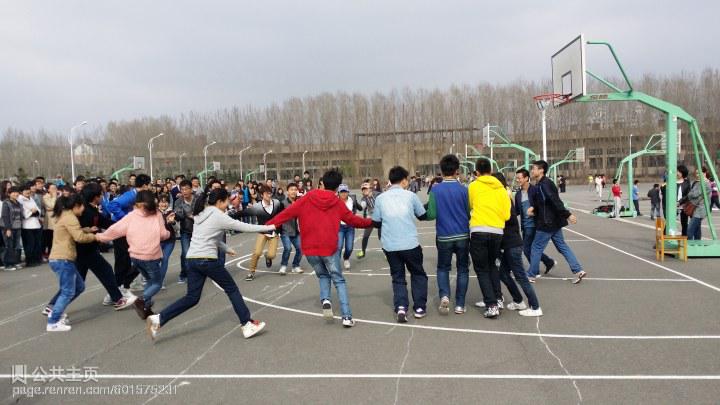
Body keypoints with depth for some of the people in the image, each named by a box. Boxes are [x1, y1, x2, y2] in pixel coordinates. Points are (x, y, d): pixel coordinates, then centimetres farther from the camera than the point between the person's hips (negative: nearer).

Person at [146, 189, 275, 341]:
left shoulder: (201, 214, 16)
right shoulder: (219, 216, -7)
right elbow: (245, 227, -5)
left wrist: (227, 249, 27)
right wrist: (269, 227, 3)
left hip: (193, 259, 8)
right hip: (207, 260, -7)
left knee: (192, 297, 11)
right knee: (232, 289, 6)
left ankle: (158, 319, 3)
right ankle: (247, 324, 9)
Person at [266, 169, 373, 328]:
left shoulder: (306, 200, 3)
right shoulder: (337, 203, 4)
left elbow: (287, 213, -1)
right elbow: (353, 220, 14)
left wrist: (268, 225, 5)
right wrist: (371, 222, 30)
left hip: (309, 249, 1)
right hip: (329, 248, -1)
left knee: (323, 276, 26)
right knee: (339, 281, 12)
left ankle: (325, 300, 0)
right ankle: (347, 316, 4)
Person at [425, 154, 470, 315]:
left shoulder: (435, 190, -8)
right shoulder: (463, 189, -5)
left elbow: (431, 215, -11)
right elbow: (469, 213, 0)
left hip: (444, 237, 0)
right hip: (463, 236, 1)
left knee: (443, 268, 17)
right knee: (462, 269, 13)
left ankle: (444, 295, -5)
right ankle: (460, 305, 14)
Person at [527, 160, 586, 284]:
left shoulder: (544, 185, -20)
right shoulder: (540, 184, 11)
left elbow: (556, 201, -25)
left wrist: (568, 215, -28)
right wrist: (533, 208, -3)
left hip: (547, 223, -10)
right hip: (554, 222, 10)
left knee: (536, 248, 2)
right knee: (562, 247, 13)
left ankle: (531, 275, 13)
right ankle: (578, 270, 13)